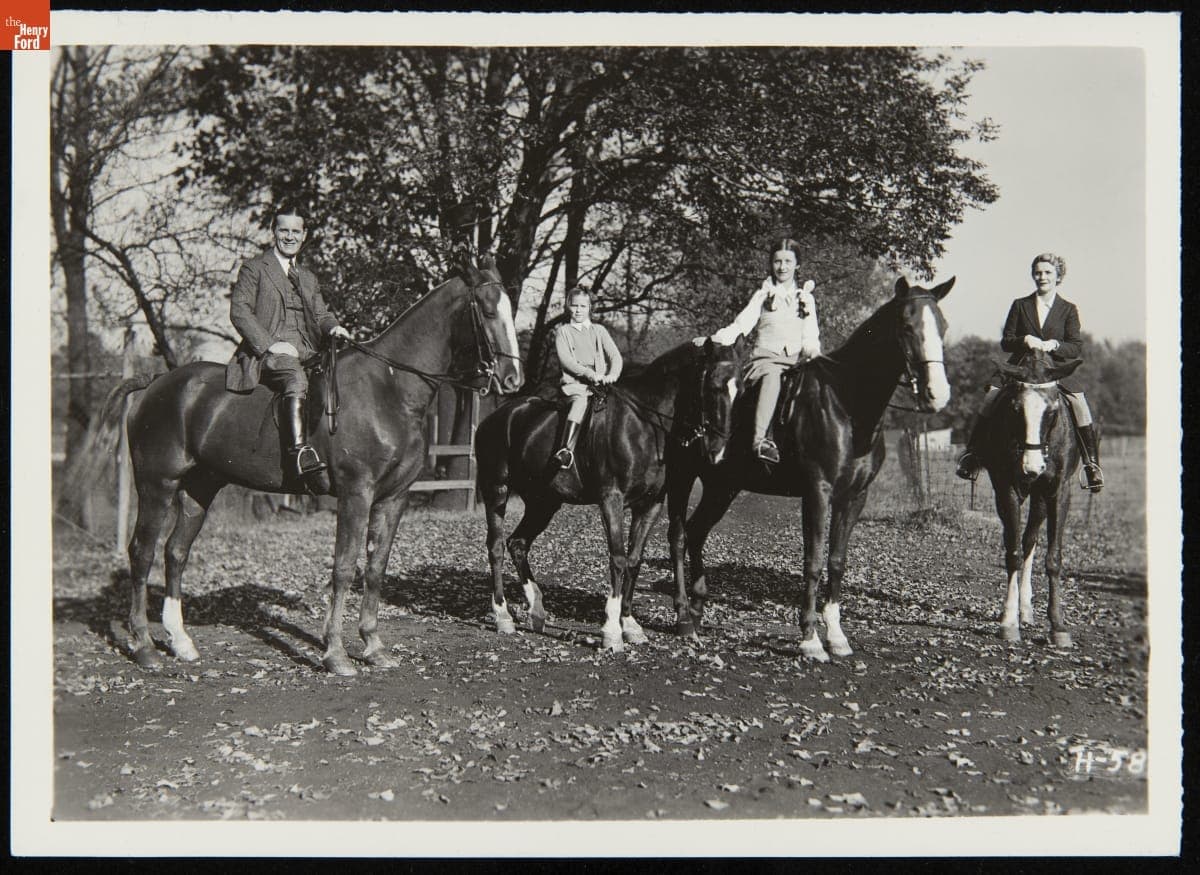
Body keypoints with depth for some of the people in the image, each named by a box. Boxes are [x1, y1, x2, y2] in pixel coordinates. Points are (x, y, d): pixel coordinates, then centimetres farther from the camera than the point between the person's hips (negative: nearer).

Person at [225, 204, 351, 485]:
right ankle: (301, 454, -47)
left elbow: (320, 314, 20)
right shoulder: (254, 267, 7)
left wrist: (333, 327, -6)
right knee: (297, 379, -37)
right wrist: (270, 344, -14)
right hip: (266, 354, -7)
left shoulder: (308, 277, 27)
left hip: (304, 353, 7)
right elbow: (239, 311, -3)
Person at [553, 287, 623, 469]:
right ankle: (566, 450, -47)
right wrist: (589, 374, -16)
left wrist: (612, 375, -13)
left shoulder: (599, 331, 20)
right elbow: (565, 360, -3)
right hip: (574, 381, -3)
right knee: (580, 399, -34)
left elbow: (615, 355, 9)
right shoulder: (563, 331, 12)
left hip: (601, 382, 3)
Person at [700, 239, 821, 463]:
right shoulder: (763, 295, 14)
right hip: (766, 357, -4)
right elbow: (742, 324, 5)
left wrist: (812, 350, -8)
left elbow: (811, 335, 15)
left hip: (797, 360, 4)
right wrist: (714, 339, -10)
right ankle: (760, 439, -49)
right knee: (772, 376, -37)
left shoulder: (806, 298, 20)